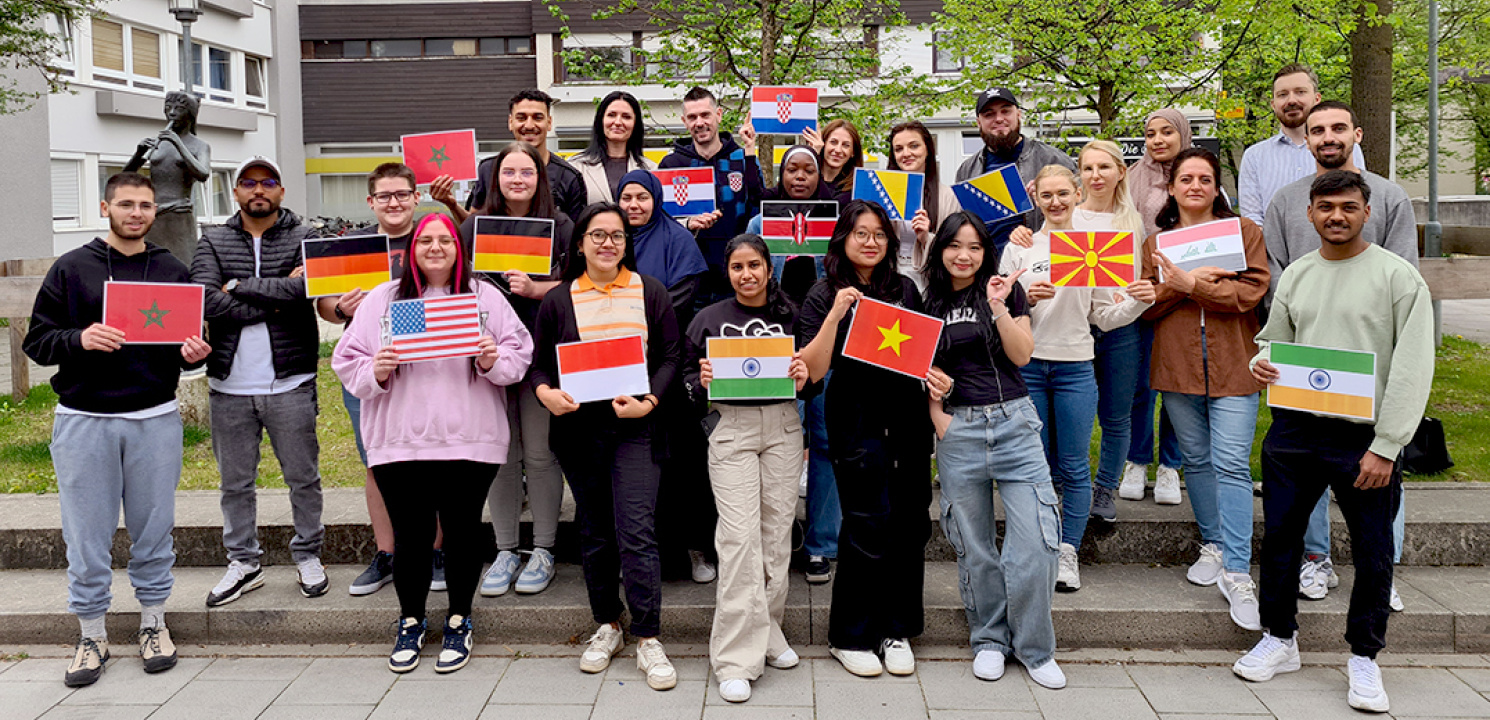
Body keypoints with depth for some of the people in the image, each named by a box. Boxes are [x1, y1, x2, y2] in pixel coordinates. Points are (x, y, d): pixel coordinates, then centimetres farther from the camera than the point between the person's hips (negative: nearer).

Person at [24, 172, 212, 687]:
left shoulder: (174, 272, 8)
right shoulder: (71, 269, 3)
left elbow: (190, 345, 14)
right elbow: (36, 340, 1)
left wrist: (194, 354, -9)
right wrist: (80, 339, -18)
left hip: (155, 421, 1)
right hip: (84, 422, -1)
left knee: (153, 530, 8)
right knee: (87, 535, 5)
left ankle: (154, 621, 23)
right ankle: (92, 634, 18)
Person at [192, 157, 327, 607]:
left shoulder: (304, 238, 2)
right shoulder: (214, 242, 7)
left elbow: (304, 288, -18)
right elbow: (204, 298, -10)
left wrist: (237, 286, -10)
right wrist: (275, 297, -14)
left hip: (290, 384, -2)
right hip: (229, 386, 2)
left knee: (303, 477, 8)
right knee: (235, 481, 11)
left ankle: (308, 556, 23)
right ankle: (244, 563, 25)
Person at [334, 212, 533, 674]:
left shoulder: (485, 297, 9)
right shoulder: (383, 300, 9)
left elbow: (520, 353, 6)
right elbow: (347, 360, 7)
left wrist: (493, 362, -14)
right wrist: (376, 372, -12)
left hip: (469, 443, 0)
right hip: (399, 443, 1)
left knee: (463, 532, 5)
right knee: (410, 536, 5)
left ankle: (459, 621, 22)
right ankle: (410, 622, 24)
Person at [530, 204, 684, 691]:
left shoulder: (650, 292, 5)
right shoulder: (558, 299, 7)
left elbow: (671, 356, 3)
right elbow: (539, 362, 9)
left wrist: (648, 401, -13)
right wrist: (546, 392, -13)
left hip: (636, 427, -2)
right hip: (579, 427, 2)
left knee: (637, 532, -9)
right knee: (594, 532, 11)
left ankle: (648, 640, -1)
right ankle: (607, 627, 26)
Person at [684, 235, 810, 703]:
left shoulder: (790, 316, 9)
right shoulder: (709, 320, 7)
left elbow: (815, 374, 15)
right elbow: (689, 380, 12)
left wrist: (804, 377, -8)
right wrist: (703, 381, -11)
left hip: (783, 427, 2)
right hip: (732, 428, -2)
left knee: (777, 530, 5)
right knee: (740, 534, -10)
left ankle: (767, 632, 23)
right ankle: (736, 659, -6)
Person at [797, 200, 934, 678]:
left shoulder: (905, 288, 10)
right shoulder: (826, 294, -1)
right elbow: (812, 370, -11)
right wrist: (835, 313, -19)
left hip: (908, 421, 4)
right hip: (857, 425, -4)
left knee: (910, 525, 6)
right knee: (868, 529, -3)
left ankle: (896, 629, 22)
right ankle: (850, 636, 13)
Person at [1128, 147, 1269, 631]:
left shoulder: (1244, 230, 6)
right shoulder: (1157, 241, 13)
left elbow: (1251, 291, -8)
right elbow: (1149, 307, 7)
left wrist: (1188, 284, -15)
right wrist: (1179, 286, -13)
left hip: (1232, 364, -3)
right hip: (1177, 364, 3)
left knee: (1231, 464, -10)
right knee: (1196, 459, 10)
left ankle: (1237, 574, -9)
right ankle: (1213, 547, 26)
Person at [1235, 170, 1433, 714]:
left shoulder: (1398, 276, -4)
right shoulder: (1296, 275, 11)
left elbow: (1413, 368, -8)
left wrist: (1385, 446, -13)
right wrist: (1260, 362, -4)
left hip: (1365, 436, -4)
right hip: (1294, 429, 4)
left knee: (1373, 553, 3)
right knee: (1279, 537, 9)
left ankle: (1363, 659, 21)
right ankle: (1279, 641, 27)